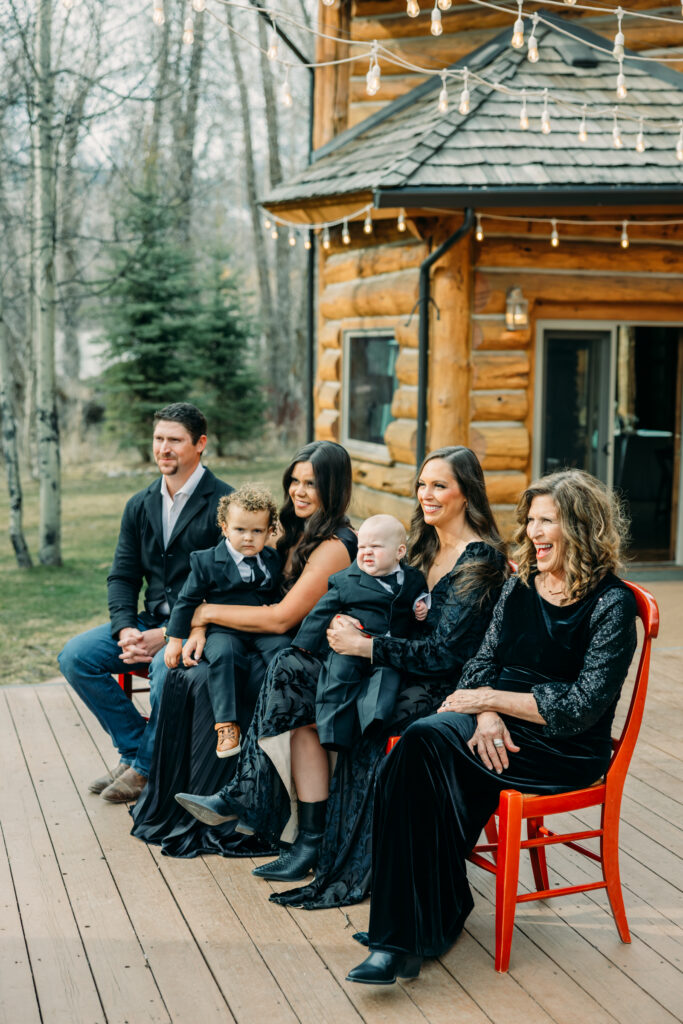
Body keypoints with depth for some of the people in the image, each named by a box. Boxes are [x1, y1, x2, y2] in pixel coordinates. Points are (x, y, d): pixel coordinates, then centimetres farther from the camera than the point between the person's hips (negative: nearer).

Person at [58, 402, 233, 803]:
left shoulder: (224, 503, -10)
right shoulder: (140, 506, 11)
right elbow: (122, 576, 12)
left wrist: (169, 635, -22)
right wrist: (125, 630, -9)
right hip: (151, 619, 7)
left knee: (167, 665, -36)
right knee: (76, 655, -10)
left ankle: (145, 767, -11)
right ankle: (135, 746, 2)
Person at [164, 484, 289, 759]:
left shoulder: (273, 560, 10)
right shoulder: (206, 561, 1)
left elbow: (280, 596, 25)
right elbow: (187, 600, 6)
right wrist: (175, 640, 5)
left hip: (264, 631, 3)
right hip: (223, 630, -2)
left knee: (282, 649, -28)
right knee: (222, 654, -34)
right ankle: (226, 725, -33)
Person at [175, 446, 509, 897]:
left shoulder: (480, 559, -12)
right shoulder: (428, 547, 15)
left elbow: (446, 653, -19)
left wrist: (364, 646, -20)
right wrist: (355, 625, -10)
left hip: (441, 692, -8)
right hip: (407, 676, 8)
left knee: (303, 708, -17)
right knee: (292, 668, -11)